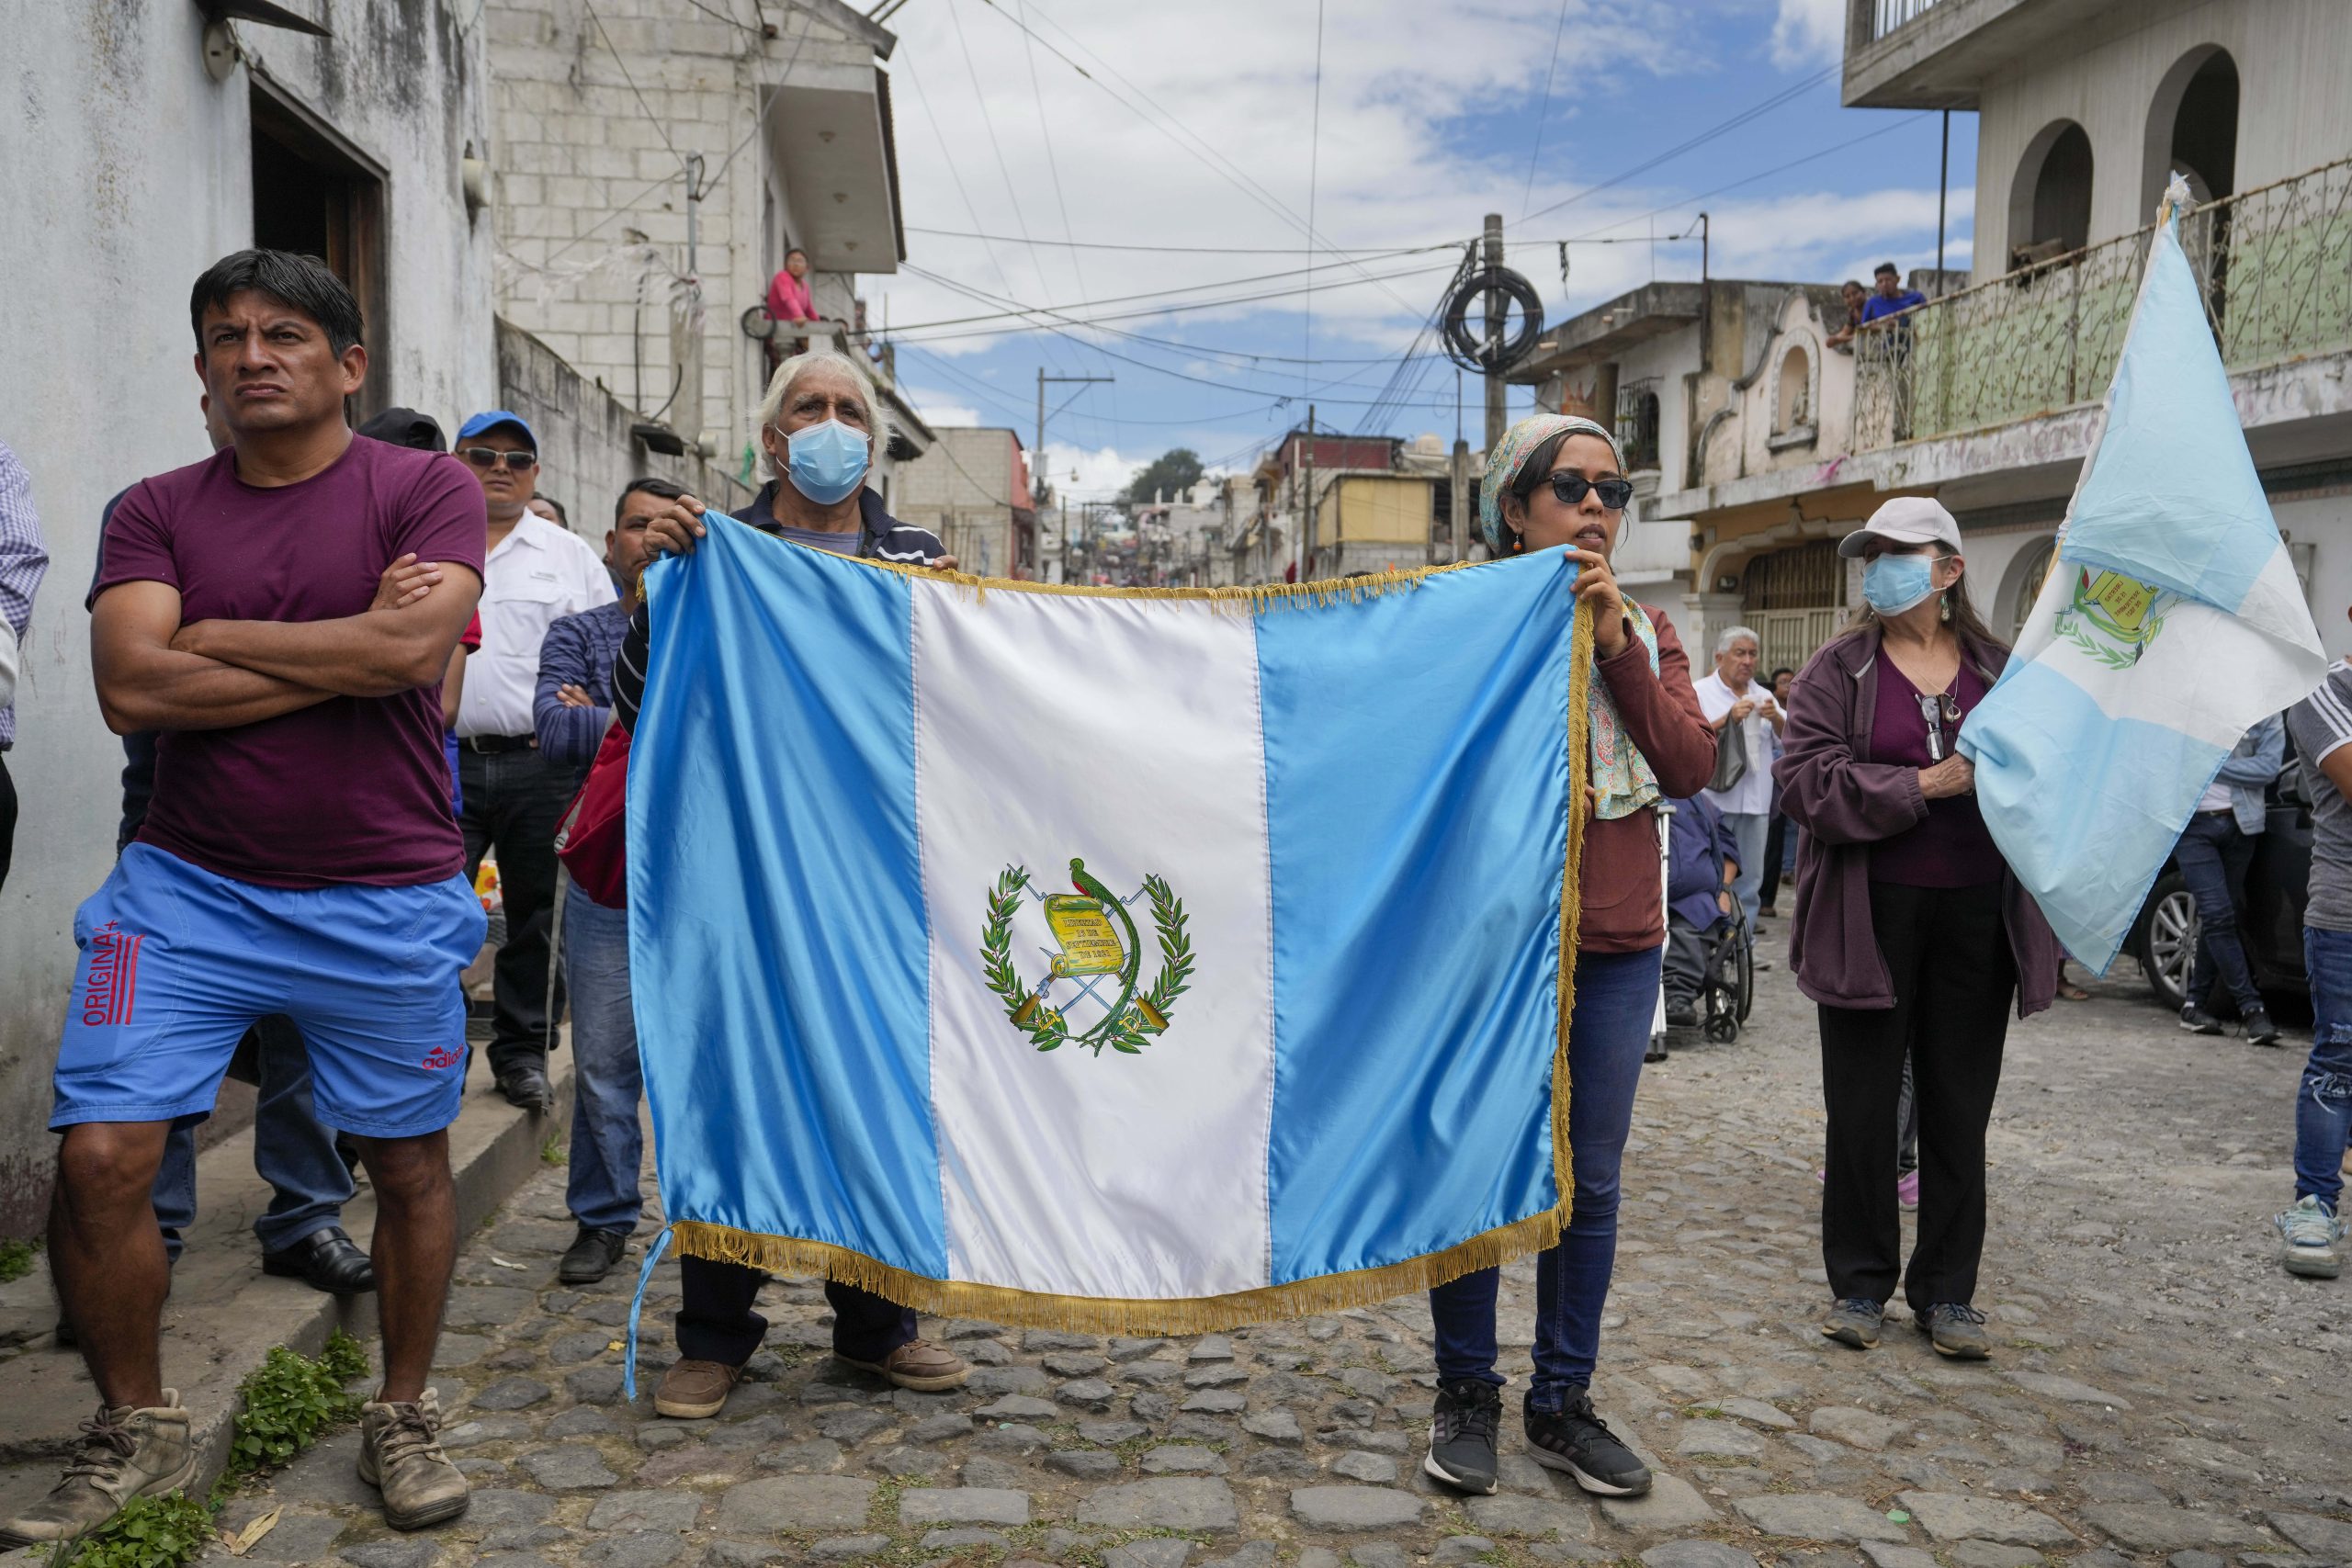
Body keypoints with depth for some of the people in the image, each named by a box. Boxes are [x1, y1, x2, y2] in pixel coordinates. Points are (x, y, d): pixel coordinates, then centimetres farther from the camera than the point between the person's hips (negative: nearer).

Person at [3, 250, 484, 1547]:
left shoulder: (425, 489, -1)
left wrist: (215, 635, -9)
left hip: (384, 901, -2)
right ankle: (136, 1431, 21)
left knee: (409, 1159, 8)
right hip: (187, 886, 2)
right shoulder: (156, 511, 7)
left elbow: (415, 646, -19)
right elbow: (130, 687, -9)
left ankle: (403, 1417, 29)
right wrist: (352, 652, -12)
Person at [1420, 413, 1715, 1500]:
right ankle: (1465, 1398, 22)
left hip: (1615, 951, 4)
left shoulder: (1645, 631, 11)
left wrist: (1614, 643, -11)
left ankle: (1563, 1405, 24)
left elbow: (1691, 768, -5)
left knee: (1589, 1180, 9)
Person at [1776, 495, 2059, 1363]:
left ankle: (1947, 1290, 23)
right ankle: (1860, 1283, 20)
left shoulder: (1999, 668, 8)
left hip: (1977, 914, 2)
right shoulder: (1840, 666, 0)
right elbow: (1806, 779, -12)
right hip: (1872, 915, -2)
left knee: (1960, 1109, 9)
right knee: (1863, 1105, 6)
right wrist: (1925, 784, -18)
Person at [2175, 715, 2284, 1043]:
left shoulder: (2266, 715, 1)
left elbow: (2269, 766, -9)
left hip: (2240, 825, 2)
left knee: (2217, 918, 8)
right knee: (2217, 915, -10)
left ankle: (2196, 1004, 18)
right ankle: (2252, 1009, -6)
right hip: (2193, 826, -2)